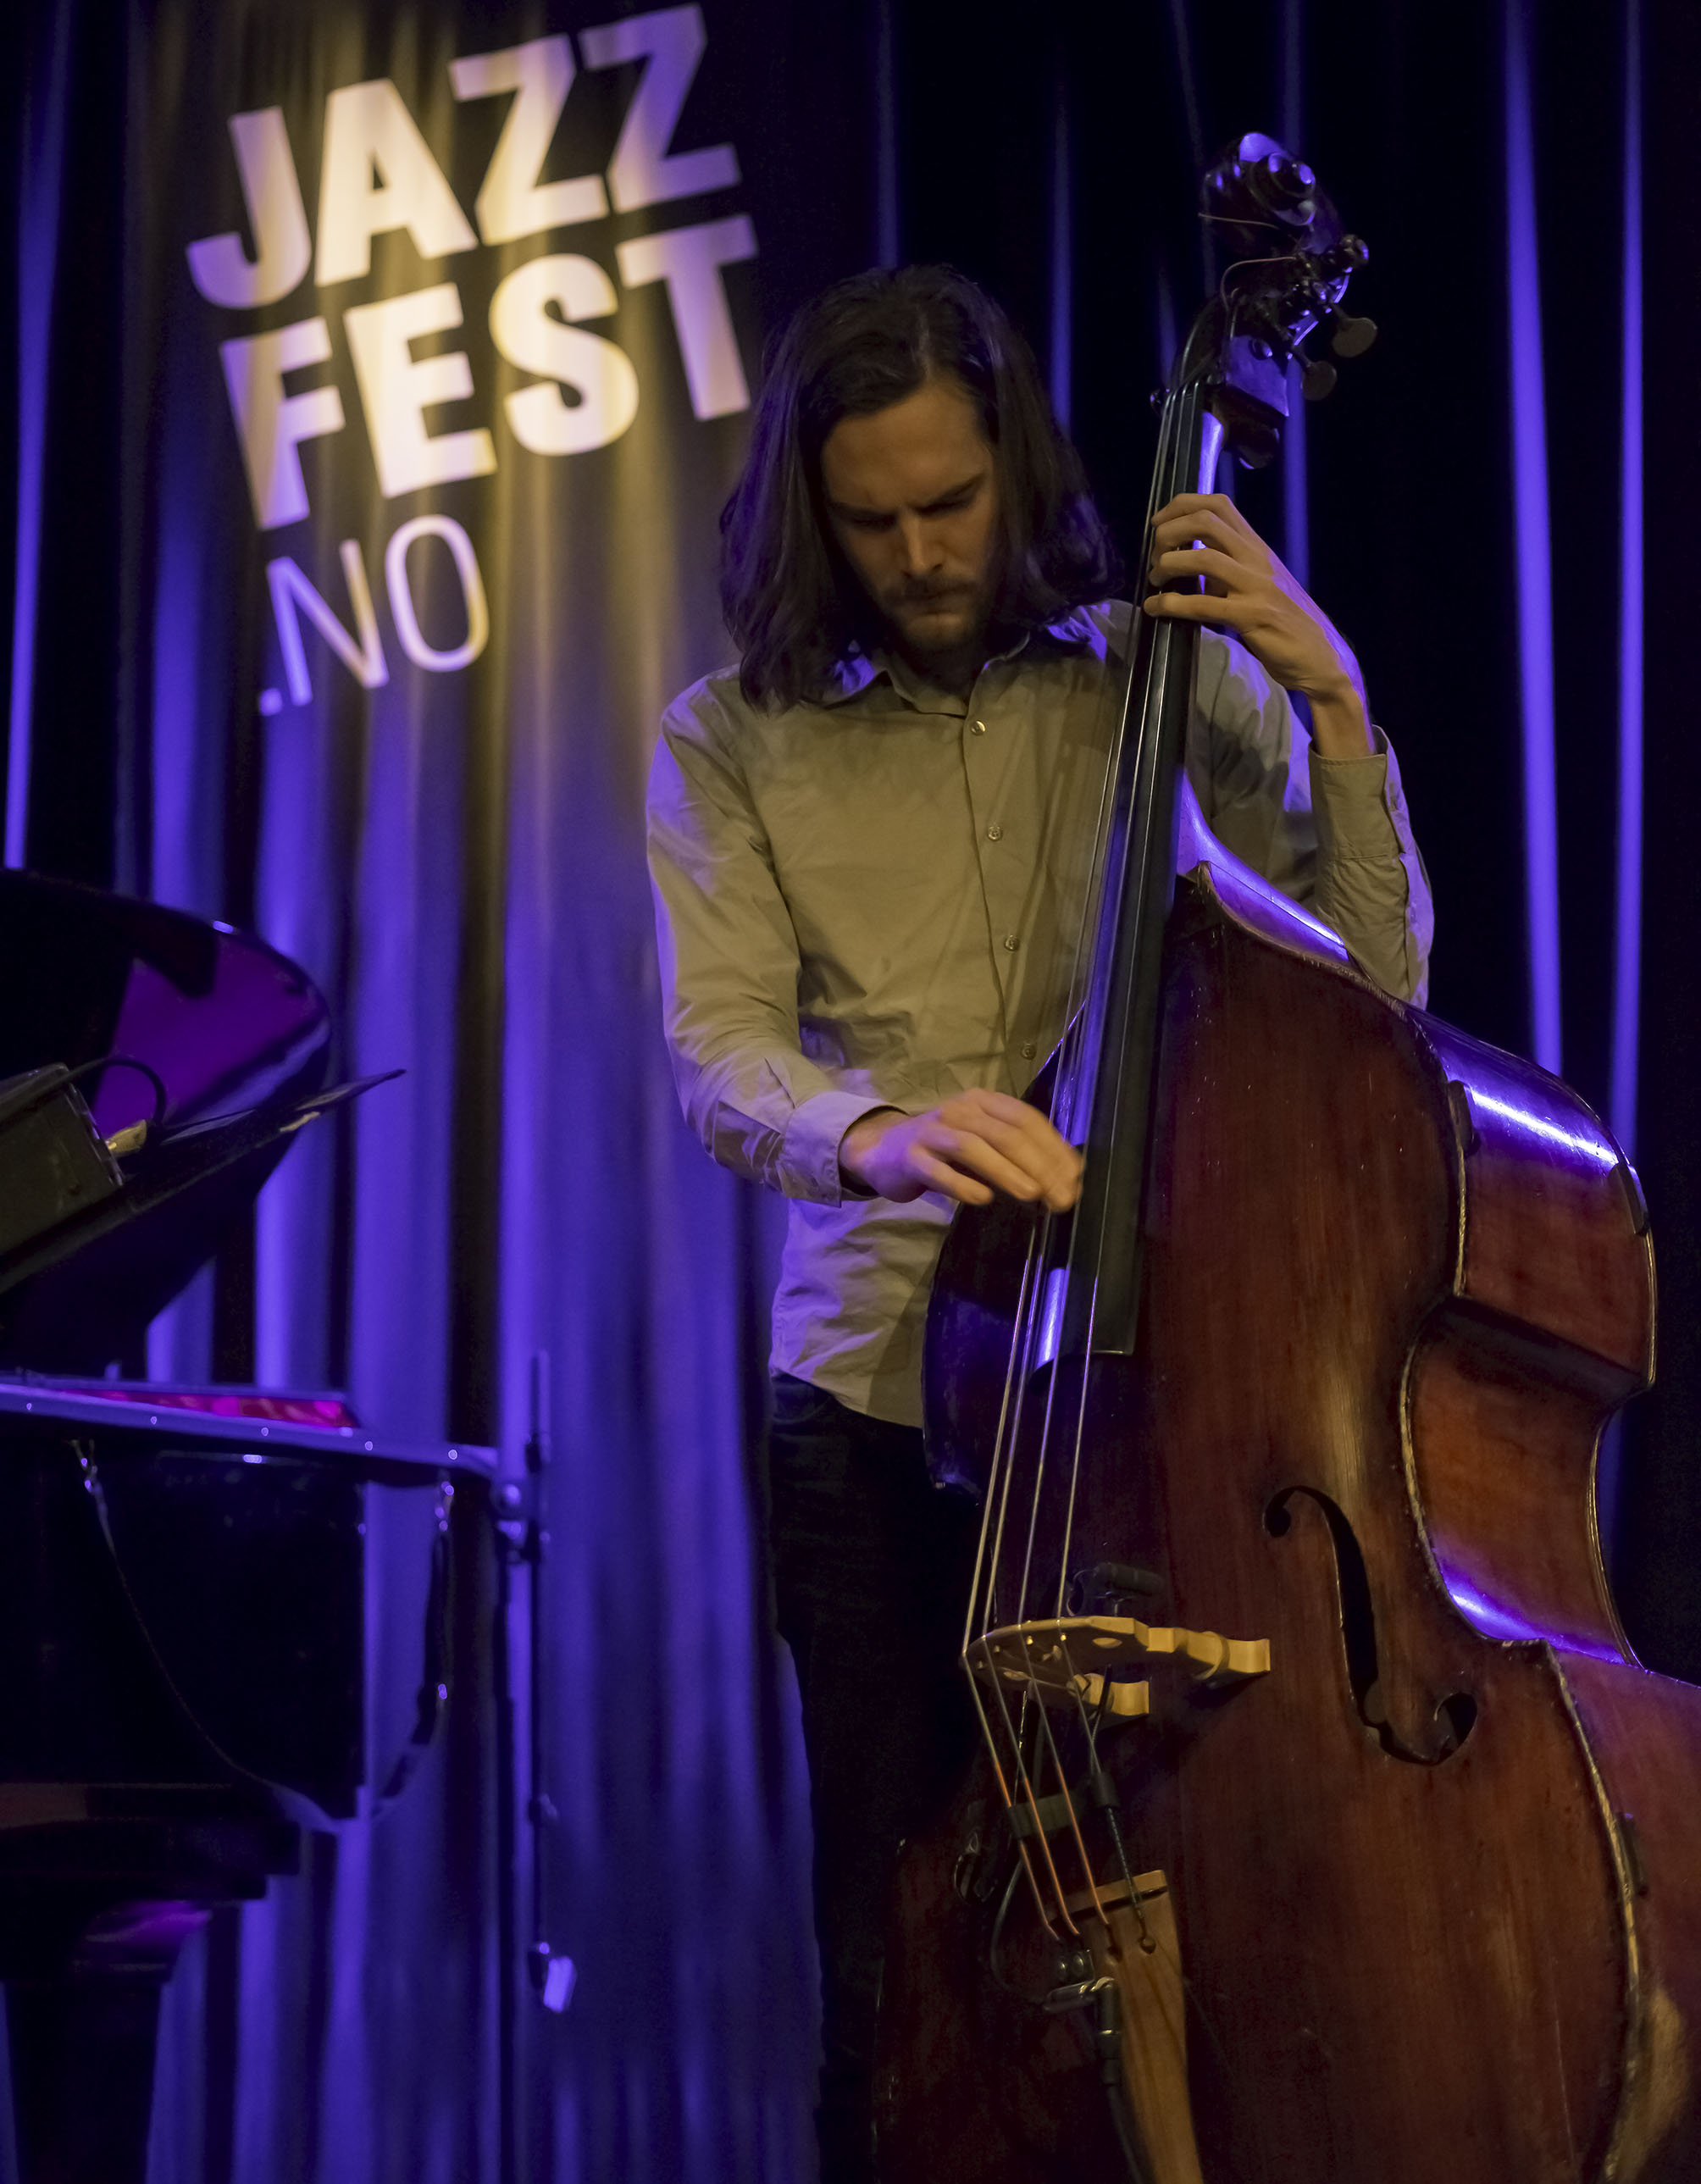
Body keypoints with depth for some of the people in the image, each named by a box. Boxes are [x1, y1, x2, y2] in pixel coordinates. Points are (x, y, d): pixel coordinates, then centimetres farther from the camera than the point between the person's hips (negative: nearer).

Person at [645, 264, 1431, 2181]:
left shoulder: (1161, 678, 3)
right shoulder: (732, 743, 3)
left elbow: (1378, 978, -3)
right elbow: (718, 1055, -9)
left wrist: (1332, 699, -15)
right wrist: (876, 1127, -30)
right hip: (876, 1394, 0)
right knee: (902, 1942, 1)